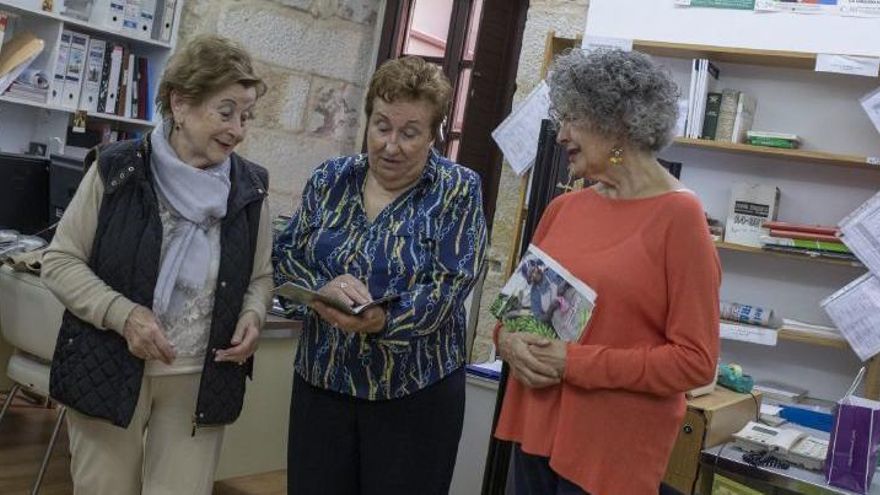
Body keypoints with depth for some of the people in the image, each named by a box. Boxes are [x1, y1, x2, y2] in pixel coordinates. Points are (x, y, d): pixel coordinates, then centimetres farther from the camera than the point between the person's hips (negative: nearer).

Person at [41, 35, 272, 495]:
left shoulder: (249, 187, 0)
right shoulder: (116, 169, -9)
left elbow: (260, 277, 10)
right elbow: (60, 261, -5)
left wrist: (252, 316, -11)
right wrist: (123, 314, -19)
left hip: (202, 383, 2)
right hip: (110, 372, -1)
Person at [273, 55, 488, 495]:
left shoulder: (457, 191, -5)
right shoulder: (330, 179, 5)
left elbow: (449, 286, -14)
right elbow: (286, 255, 3)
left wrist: (384, 319, -32)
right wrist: (323, 289, -19)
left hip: (415, 393, -3)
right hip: (322, 381, 3)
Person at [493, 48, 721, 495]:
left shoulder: (678, 216, -12)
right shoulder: (562, 208, 6)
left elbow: (695, 360, -15)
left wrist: (576, 363, -18)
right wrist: (508, 339, -6)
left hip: (612, 450, -6)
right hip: (535, 428, 6)